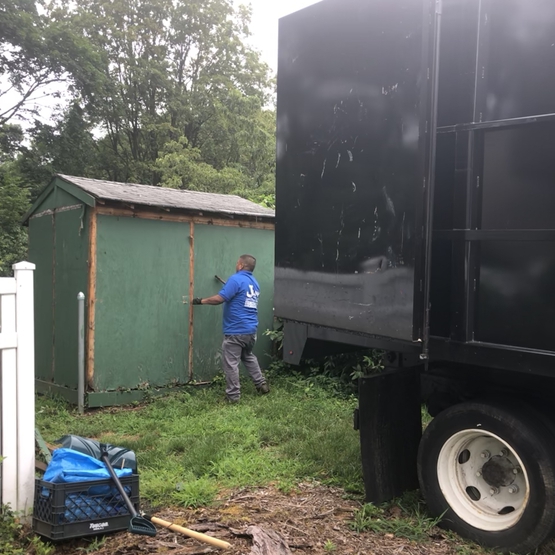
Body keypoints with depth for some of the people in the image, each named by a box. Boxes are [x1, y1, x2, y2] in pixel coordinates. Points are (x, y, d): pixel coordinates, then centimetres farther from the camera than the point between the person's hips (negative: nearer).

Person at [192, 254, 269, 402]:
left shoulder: (236, 279, -14)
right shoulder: (255, 283, 12)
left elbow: (219, 298, -21)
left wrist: (201, 301, -7)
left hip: (236, 330, -8)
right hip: (251, 329, 8)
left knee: (231, 363, 1)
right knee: (248, 357, 27)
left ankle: (233, 395, 5)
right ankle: (262, 384, 28)